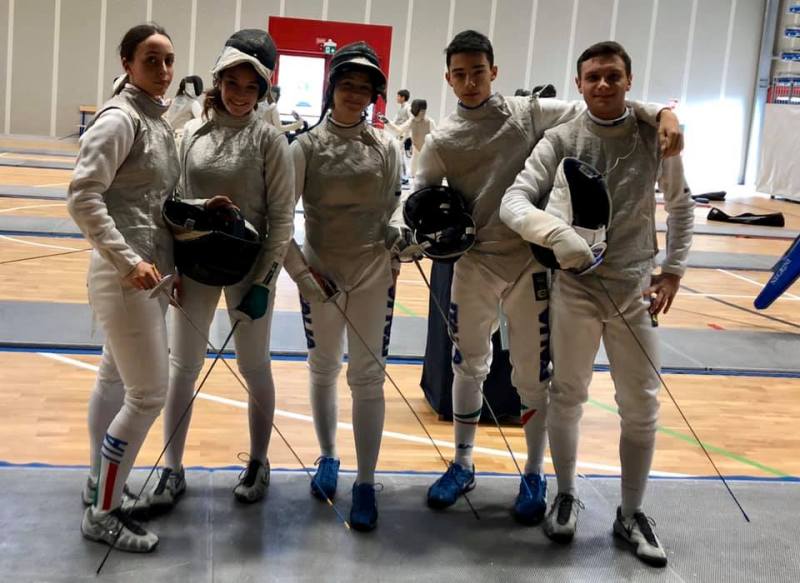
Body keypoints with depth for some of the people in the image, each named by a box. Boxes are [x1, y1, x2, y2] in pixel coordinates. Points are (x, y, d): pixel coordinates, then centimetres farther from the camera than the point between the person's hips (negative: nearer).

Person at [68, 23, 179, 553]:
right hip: (126, 277, -9)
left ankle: (100, 486, 33)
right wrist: (128, 261, -24)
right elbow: (82, 196, -22)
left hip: (152, 274, 9)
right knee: (149, 395, -4)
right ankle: (103, 514, 11)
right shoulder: (120, 118, -15)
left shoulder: (160, 119, 11)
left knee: (115, 382, 18)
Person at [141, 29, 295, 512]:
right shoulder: (192, 133, 1)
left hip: (250, 268, -3)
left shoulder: (269, 139, -8)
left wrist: (264, 281, -13)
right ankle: (173, 471, 18)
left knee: (254, 369, 10)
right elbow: (174, 201, 7)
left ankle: (259, 463, 28)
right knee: (183, 367, 6)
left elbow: (282, 216, -9)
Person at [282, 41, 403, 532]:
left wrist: (397, 232, -7)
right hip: (320, 274, 0)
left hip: (374, 275, 0)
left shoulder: (386, 146, -1)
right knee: (323, 372, 16)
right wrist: (299, 270, -14)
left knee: (368, 378, 0)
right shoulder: (307, 146, -7)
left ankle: (366, 485, 7)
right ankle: (328, 459, 35)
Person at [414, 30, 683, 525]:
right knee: (469, 367, 15)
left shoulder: (529, 113, -2)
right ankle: (463, 466, 32)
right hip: (473, 264, 2)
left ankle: (535, 476, 23)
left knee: (534, 374, 5)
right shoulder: (441, 140, 1)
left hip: (529, 261, -2)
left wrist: (660, 112, -22)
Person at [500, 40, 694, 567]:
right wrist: (556, 233, -36)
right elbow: (514, 201, -18)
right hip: (575, 287, -1)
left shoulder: (654, 136, -3)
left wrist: (674, 271, 3)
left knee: (642, 407, 6)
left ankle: (631, 513, 23)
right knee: (567, 398, 12)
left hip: (636, 290, 1)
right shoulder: (562, 139, -8)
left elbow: (681, 206, 11)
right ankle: (567, 495, 32)